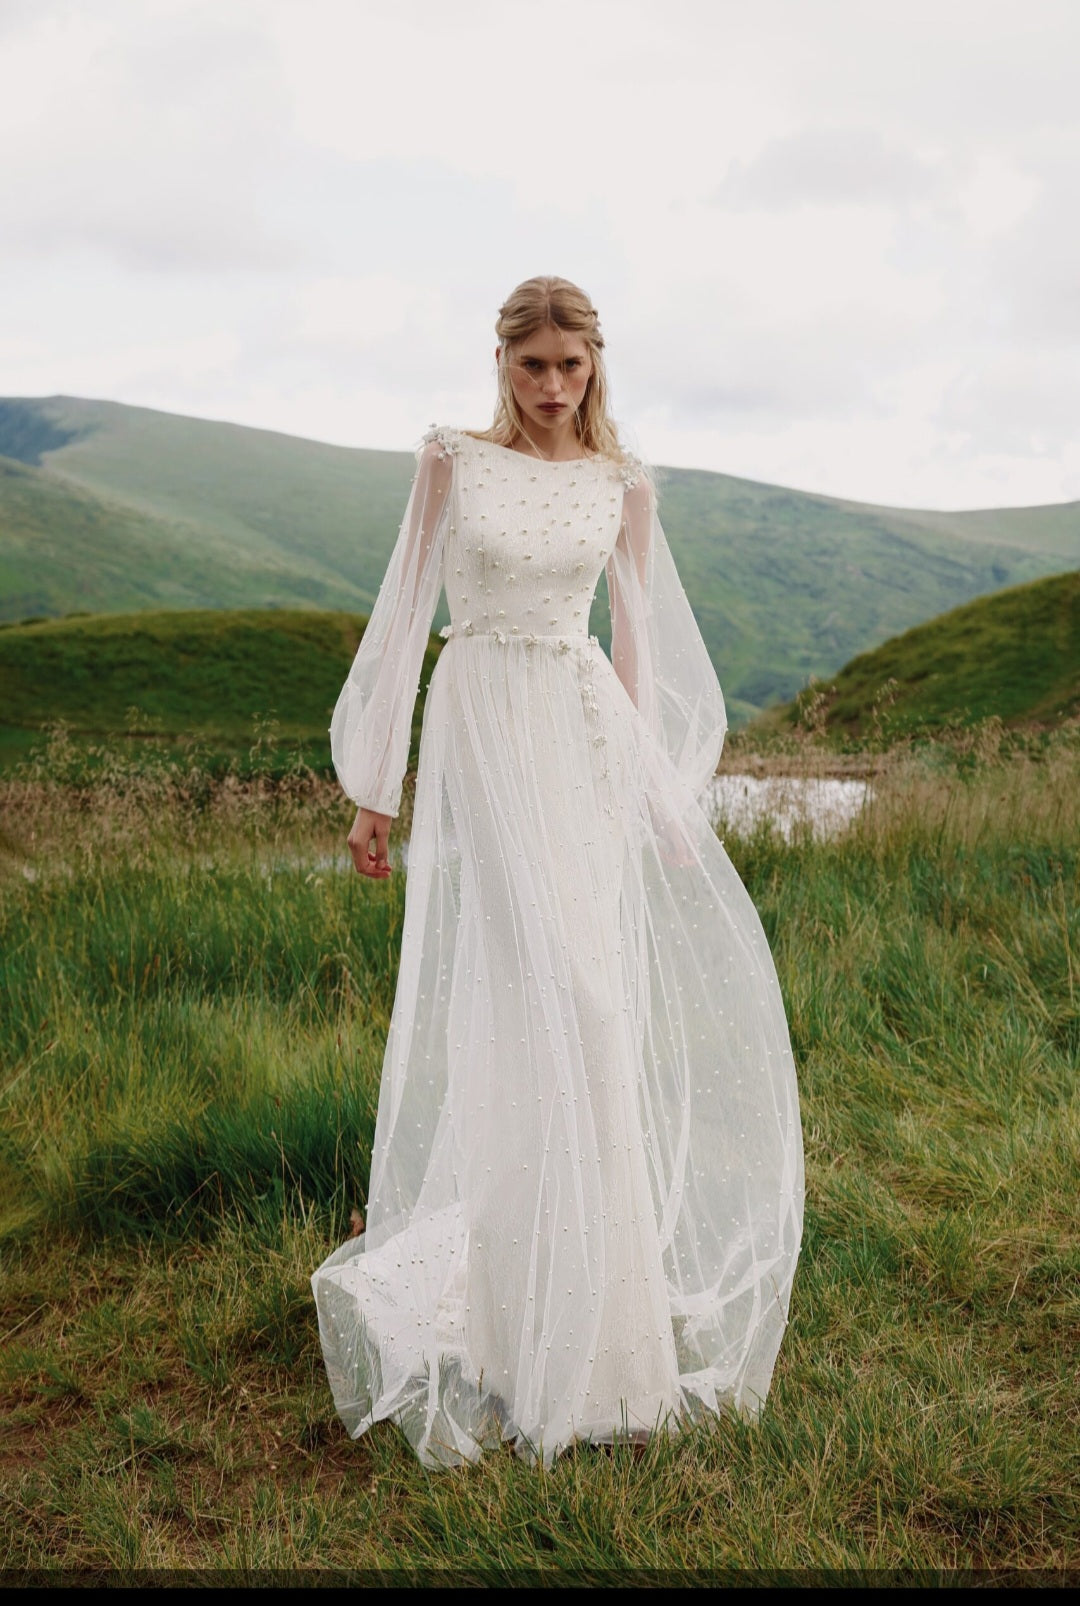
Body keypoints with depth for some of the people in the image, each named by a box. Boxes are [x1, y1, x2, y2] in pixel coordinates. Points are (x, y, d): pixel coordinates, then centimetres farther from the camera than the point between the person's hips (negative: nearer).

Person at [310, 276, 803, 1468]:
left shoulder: (622, 486, 10)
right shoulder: (453, 461, 4)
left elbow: (638, 648, 13)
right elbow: (404, 612, 4)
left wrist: (662, 796, 8)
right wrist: (375, 789, 1)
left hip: (586, 737, 3)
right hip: (485, 731, -3)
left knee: (587, 993, 3)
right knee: (554, 991, -11)